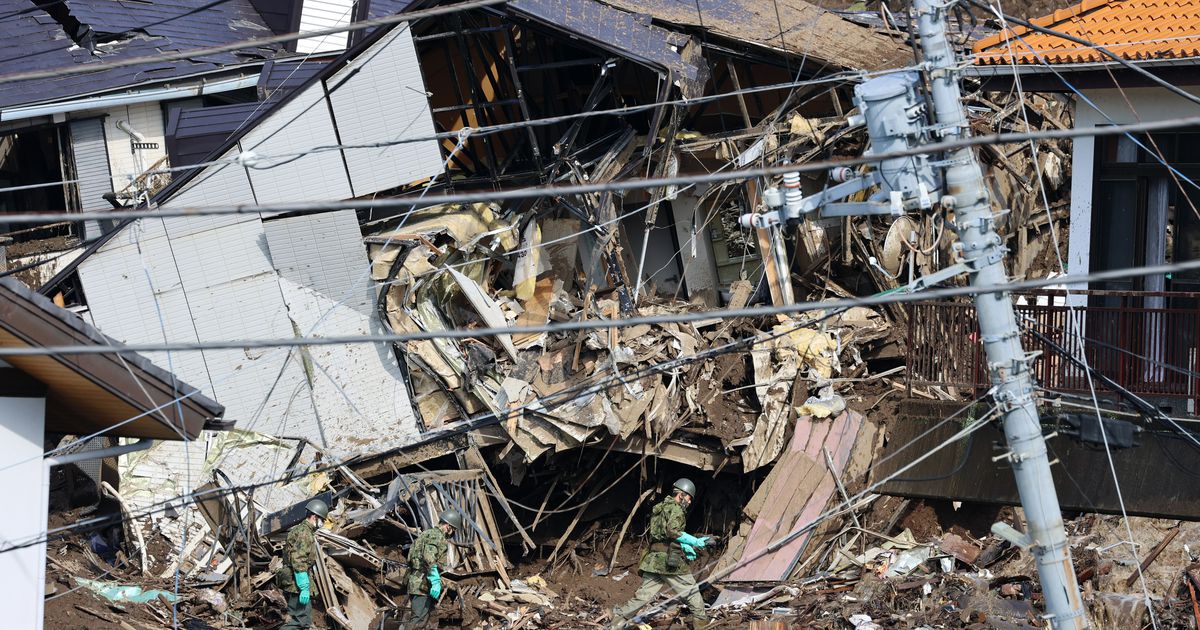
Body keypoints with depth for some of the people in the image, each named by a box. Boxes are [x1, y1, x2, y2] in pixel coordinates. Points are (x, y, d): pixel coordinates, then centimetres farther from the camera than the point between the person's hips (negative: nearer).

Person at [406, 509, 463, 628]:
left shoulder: (428, 533, 22)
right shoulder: (437, 535, -10)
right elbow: (429, 559, -22)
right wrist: (436, 581, -24)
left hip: (415, 582, 10)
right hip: (423, 584, -10)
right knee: (419, 619, -15)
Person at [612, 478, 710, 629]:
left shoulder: (660, 508, 24)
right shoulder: (675, 508, -5)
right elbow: (673, 531, -19)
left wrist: (684, 547, 19)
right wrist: (695, 542, -13)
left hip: (653, 559, 8)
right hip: (670, 560, -8)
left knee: (644, 594, 5)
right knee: (690, 589, 7)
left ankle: (620, 618, -3)